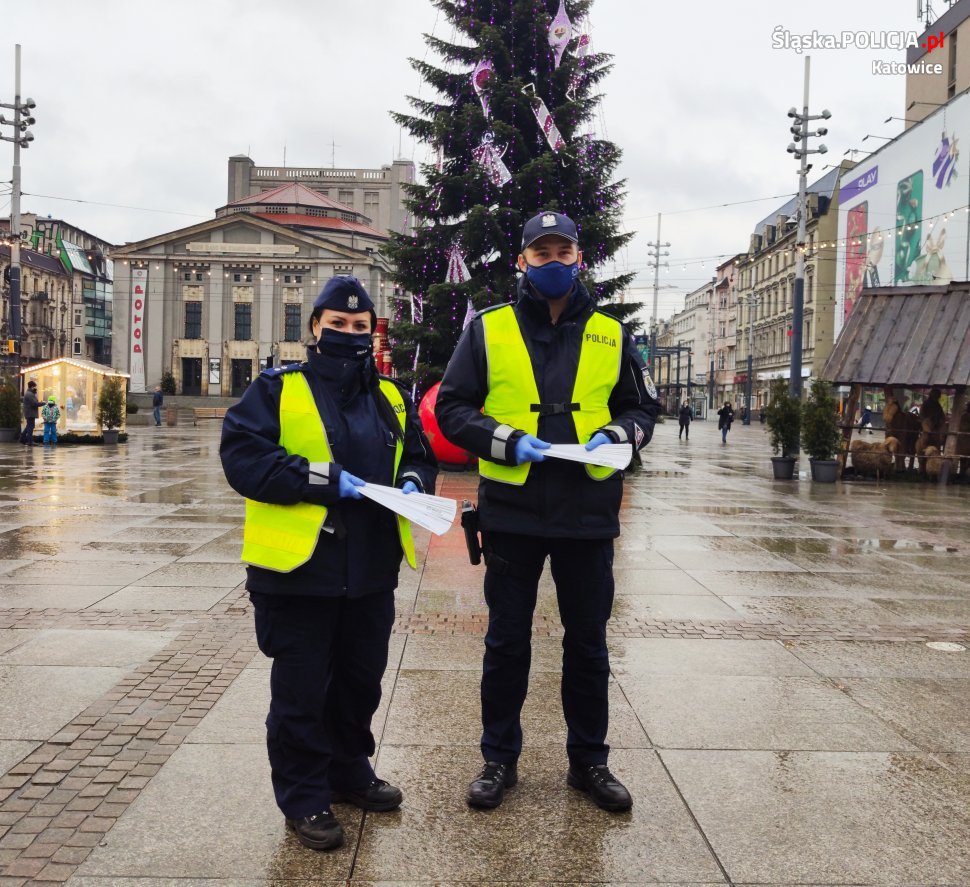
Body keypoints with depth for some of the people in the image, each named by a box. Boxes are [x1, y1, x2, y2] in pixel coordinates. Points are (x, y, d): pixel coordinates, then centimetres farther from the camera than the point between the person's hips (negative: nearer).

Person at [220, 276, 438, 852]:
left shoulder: (391, 397, 12)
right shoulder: (278, 390, -4)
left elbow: (421, 455, 20)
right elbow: (242, 457, -15)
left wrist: (413, 482, -4)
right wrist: (326, 480, -21)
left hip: (371, 571, 5)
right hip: (298, 569, -5)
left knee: (361, 681, 19)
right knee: (301, 692, 5)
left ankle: (350, 772, 39)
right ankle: (305, 800, 20)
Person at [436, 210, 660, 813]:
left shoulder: (609, 334, 7)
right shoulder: (489, 329, 1)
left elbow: (644, 405, 12)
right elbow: (451, 406, -1)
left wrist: (616, 435, -9)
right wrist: (507, 441, -16)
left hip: (589, 514, 2)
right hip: (511, 513, -1)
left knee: (589, 642, 12)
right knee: (507, 642, 10)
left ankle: (589, 760, 29)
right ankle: (500, 759, 26)